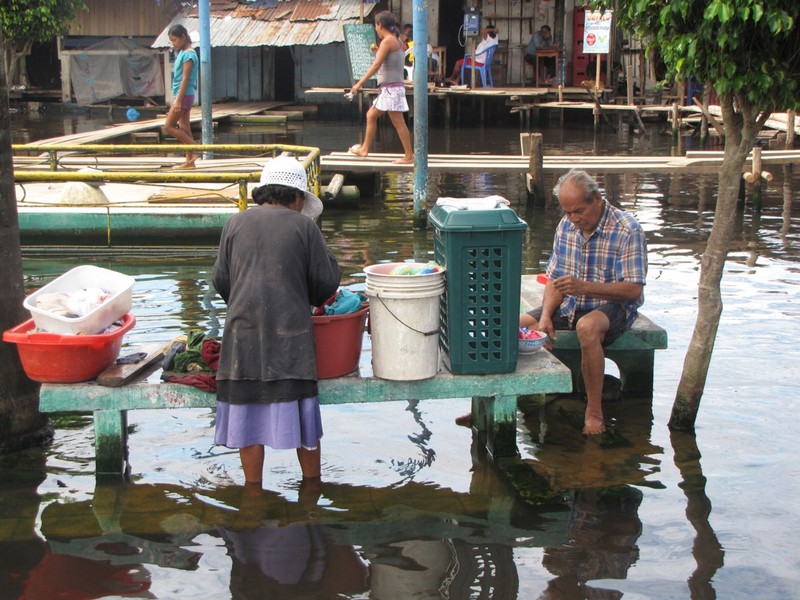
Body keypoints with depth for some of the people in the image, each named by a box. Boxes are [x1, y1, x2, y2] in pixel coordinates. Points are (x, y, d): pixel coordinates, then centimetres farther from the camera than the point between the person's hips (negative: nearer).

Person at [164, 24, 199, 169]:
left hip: (184, 95, -9)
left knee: (168, 126, -8)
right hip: (181, 95, 9)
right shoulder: (182, 53, 15)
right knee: (184, 128, 8)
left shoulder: (188, 54, -13)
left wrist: (178, 100, -21)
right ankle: (189, 161, 10)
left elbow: (185, 78, -18)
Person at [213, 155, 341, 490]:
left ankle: (253, 488, 17)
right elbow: (325, 283, 3)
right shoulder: (303, 225, 2)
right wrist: (313, 299, 24)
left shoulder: (235, 223, 8)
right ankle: (311, 482, 20)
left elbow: (221, 280, 11)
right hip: (290, 332, -2)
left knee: (247, 411, 9)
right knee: (300, 409, 7)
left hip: (243, 331, 2)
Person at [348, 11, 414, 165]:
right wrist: (378, 51, 22)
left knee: (398, 122, -5)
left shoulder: (387, 41, -11)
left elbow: (376, 65, -19)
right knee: (371, 115, 13)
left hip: (391, 87, -10)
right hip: (389, 88, 10)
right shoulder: (397, 41, 16)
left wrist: (360, 83, -20)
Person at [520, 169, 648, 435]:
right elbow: (555, 279, 6)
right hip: (570, 304, 6)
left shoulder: (627, 230, -17)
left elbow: (633, 290, -21)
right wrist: (546, 316, -13)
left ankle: (594, 412, -27)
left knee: (587, 327, -39)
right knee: (516, 326, -13)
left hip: (613, 305, -6)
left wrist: (584, 287, -33)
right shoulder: (566, 226, 3)